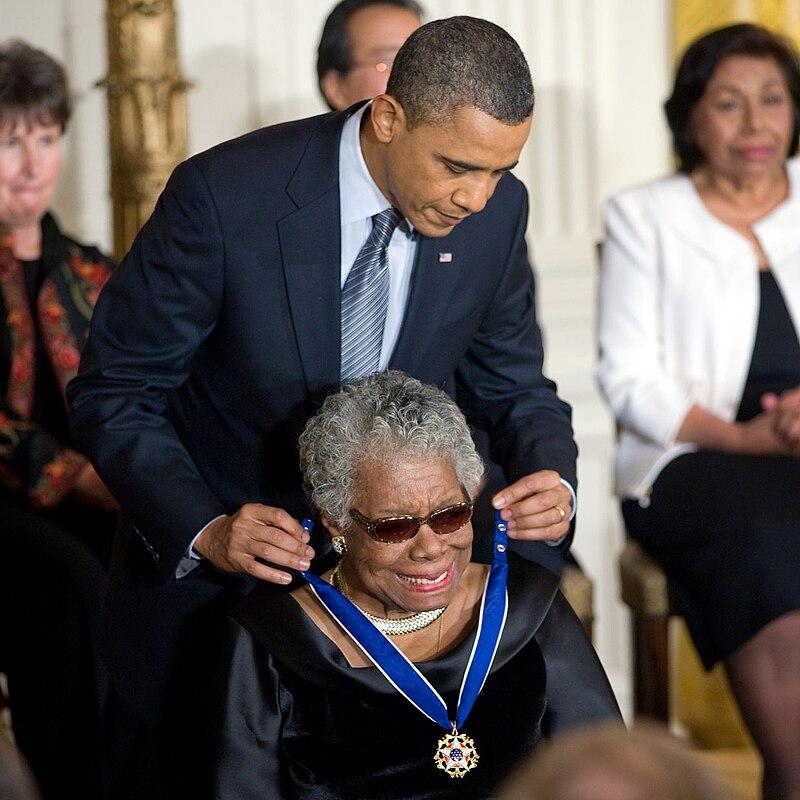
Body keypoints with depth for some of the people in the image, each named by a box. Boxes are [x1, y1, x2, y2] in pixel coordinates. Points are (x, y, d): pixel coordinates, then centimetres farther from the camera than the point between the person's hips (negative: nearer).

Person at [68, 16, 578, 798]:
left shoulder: (496, 210, -11)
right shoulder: (224, 195, -24)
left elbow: (511, 386, 3)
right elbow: (113, 393, -17)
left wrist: (551, 478, -19)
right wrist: (205, 529, -30)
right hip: (196, 555, -3)